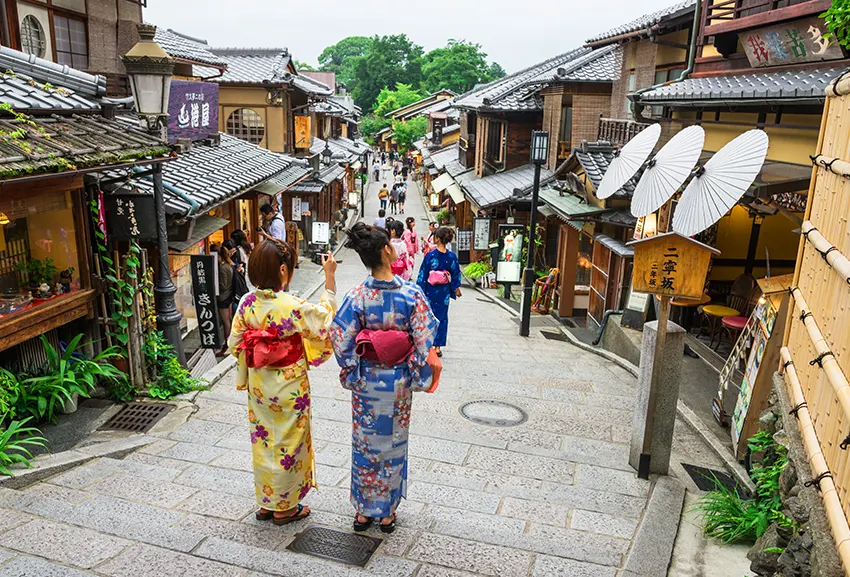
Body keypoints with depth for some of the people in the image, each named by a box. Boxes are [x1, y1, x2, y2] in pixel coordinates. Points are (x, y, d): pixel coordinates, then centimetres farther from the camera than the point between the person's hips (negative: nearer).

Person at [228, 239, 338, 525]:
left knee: (263, 441, 20)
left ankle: (265, 502, 36)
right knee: (288, 443, 12)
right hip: (289, 388, -5)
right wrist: (330, 276, -6)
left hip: (258, 385, 6)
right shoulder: (293, 306, -25)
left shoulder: (247, 303, -8)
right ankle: (284, 507, 28)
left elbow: (235, 342, -1)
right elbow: (325, 315, -8)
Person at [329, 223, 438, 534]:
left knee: (365, 442, 17)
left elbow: (340, 338, -10)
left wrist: (351, 373, 4)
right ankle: (388, 512, 31)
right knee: (394, 443, 16)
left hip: (366, 381, 1)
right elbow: (425, 340, -14)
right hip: (398, 382, -1)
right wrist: (418, 376, 0)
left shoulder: (357, 296, -13)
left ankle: (363, 510, 30)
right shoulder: (411, 294, -16)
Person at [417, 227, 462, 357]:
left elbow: (423, 275, -11)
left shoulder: (430, 255, -15)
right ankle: (438, 346, 12)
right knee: (442, 317, 11)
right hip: (444, 293, 2)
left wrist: (419, 290, -2)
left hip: (430, 291, -2)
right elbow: (456, 275, 2)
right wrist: (456, 288, 16)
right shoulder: (452, 256, -8)